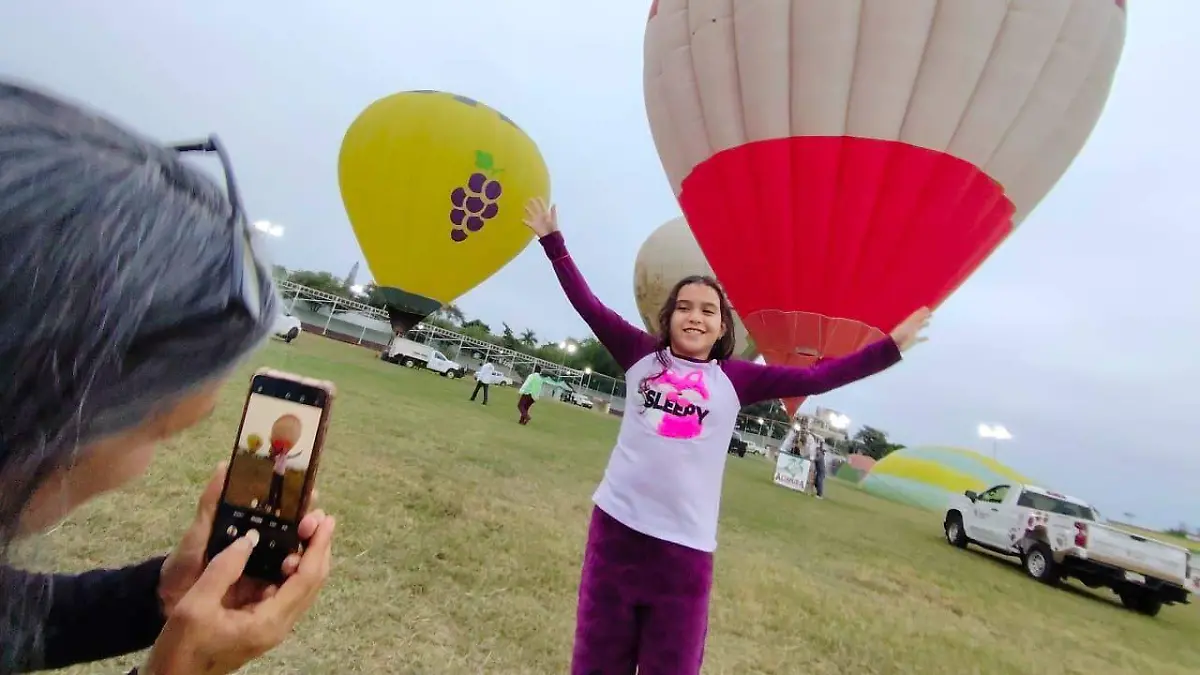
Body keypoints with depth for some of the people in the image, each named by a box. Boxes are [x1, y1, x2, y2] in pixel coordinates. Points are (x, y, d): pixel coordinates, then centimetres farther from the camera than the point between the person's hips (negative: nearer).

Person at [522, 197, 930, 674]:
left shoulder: (737, 379, 4)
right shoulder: (642, 355, 3)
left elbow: (814, 378, 5)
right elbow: (588, 305, 6)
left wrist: (890, 347, 6)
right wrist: (552, 240, 10)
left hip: (686, 546, 0)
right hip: (617, 526, 1)